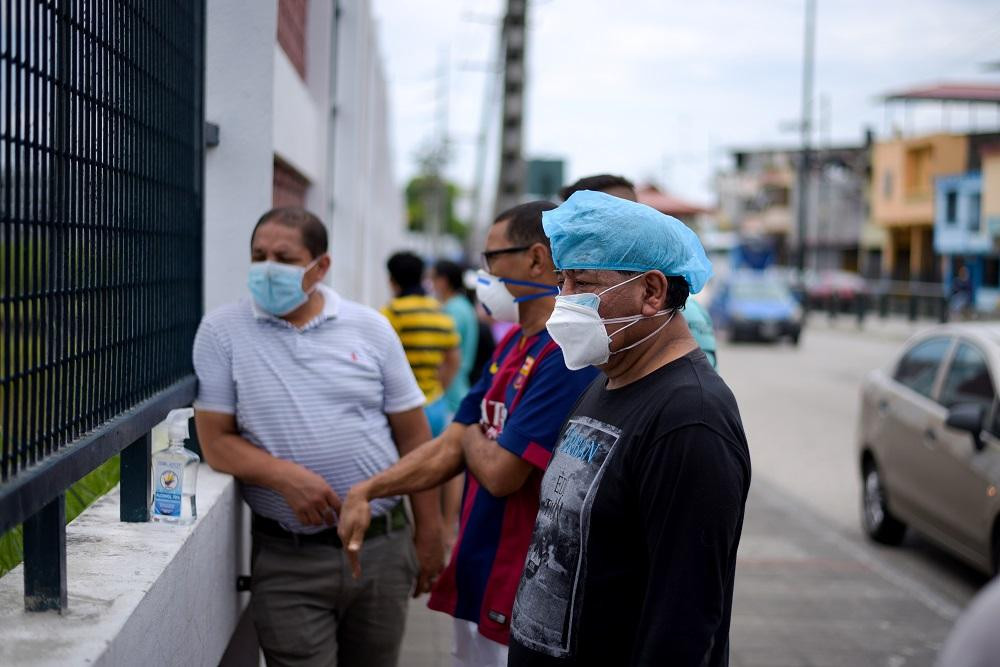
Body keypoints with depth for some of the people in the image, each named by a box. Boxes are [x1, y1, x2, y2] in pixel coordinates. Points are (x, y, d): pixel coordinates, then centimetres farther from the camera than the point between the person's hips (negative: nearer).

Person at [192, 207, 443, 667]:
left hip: (382, 547, 2)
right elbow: (217, 442, -4)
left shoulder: (370, 328, 3)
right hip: (287, 560, -2)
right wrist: (285, 475, -21)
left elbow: (413, 435, 7)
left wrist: (428, 533, 5)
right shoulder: (221, 332, -1)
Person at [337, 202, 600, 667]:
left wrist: (472, 438, -1)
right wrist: (366, 491, -2)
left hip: (521, 595, -9)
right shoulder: (511, 345, 10)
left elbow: (501, 474, -23)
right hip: (476, 580, 9)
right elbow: (453, 445, 10)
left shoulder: (568, 356, -21)